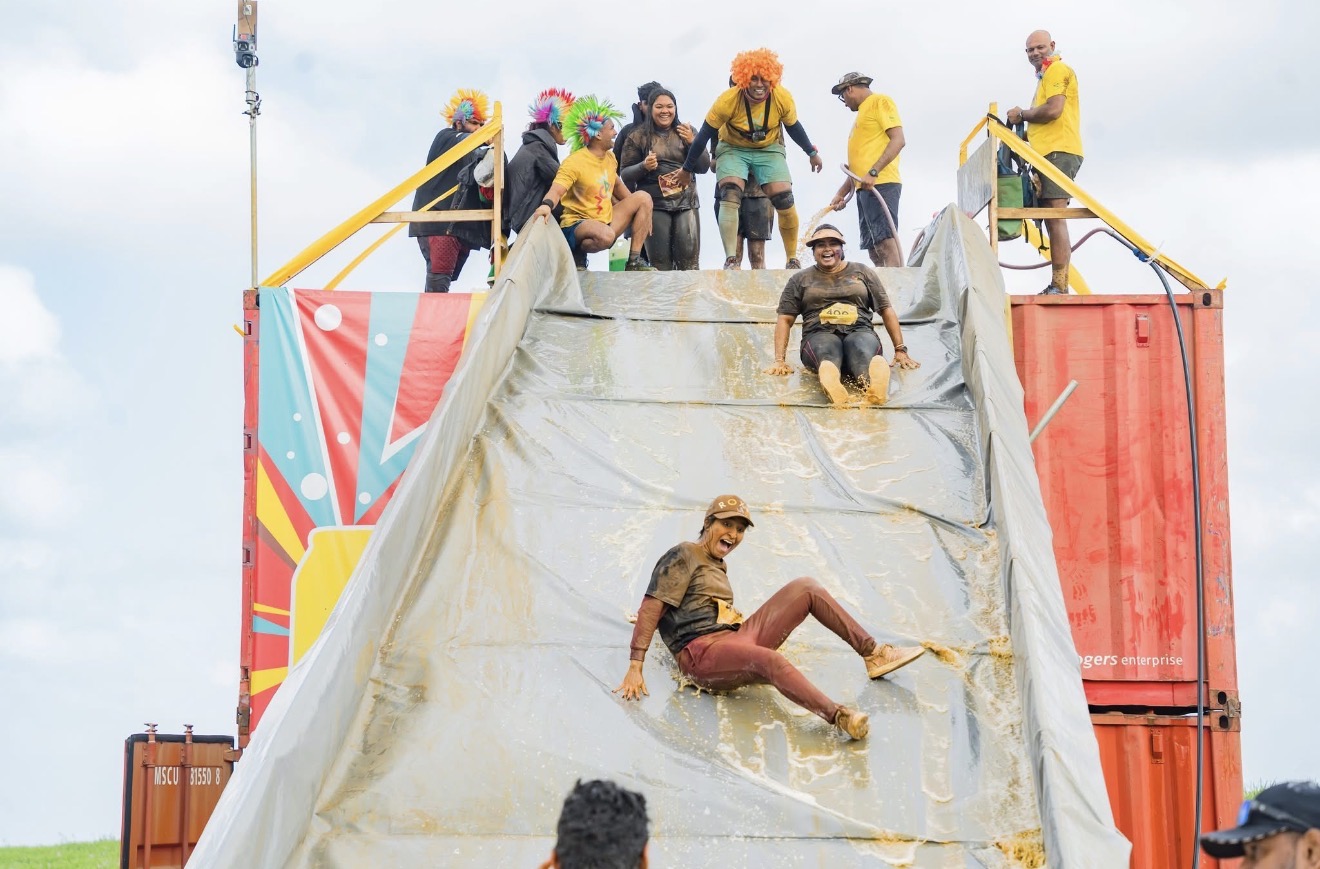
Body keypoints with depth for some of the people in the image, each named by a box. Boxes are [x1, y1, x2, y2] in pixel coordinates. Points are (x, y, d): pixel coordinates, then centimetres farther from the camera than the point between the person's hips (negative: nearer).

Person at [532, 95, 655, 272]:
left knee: (643, 198, 0)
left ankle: (634, 262, -3)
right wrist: (546, 204, -53)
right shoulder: (574, 162, -17)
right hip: (577, 224, -9)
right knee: (605, 235, -40)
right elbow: (557, 190, -29)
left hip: (607, 221, 9)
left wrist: (642, 213, 25)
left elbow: (617, 185, 25)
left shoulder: (609, 157, 8)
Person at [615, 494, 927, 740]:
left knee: (805, 587, -1)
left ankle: (873, 654, -3)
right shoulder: (684, 556, -2)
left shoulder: (718, 565, 25)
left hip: (737, 639, 9)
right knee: (769, 661, -41)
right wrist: (635, 667, -20)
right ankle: (840, 717, -55)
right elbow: (651, 607, -11)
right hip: (701, 653, -9)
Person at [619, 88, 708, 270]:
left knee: (689, 262, -9)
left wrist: (692, 143, -6)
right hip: (654, 204, -1)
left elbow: (704, 167, 9)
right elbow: (624, 174, 6)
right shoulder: (638, 136, 7)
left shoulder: (687, 132, 13)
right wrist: (643, 167, -14)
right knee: (660, 263, -8)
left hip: (686, 202, 1)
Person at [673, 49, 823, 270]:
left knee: (784, 201, -12)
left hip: (769, 150, 2)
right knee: (729, 198, -24)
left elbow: (794, 128, 1)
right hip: (734, 150, -2)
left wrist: (812, 153, 13)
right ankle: (731, 260, -29)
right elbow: (705, 134, -15)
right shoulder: (728, 101, -27)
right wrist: (688, 169, -7)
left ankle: (792, 259, 4)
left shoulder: (783, 98, -20)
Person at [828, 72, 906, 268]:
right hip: (865, 188, 10)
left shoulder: (880, 102, 1)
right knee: (874, 247, 2)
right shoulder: (862, 113, 29)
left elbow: (898, 140, -12)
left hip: (880, 184, -10)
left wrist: (873, 173, -19)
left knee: (885, 241, -19)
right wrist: (842, 193, 22)